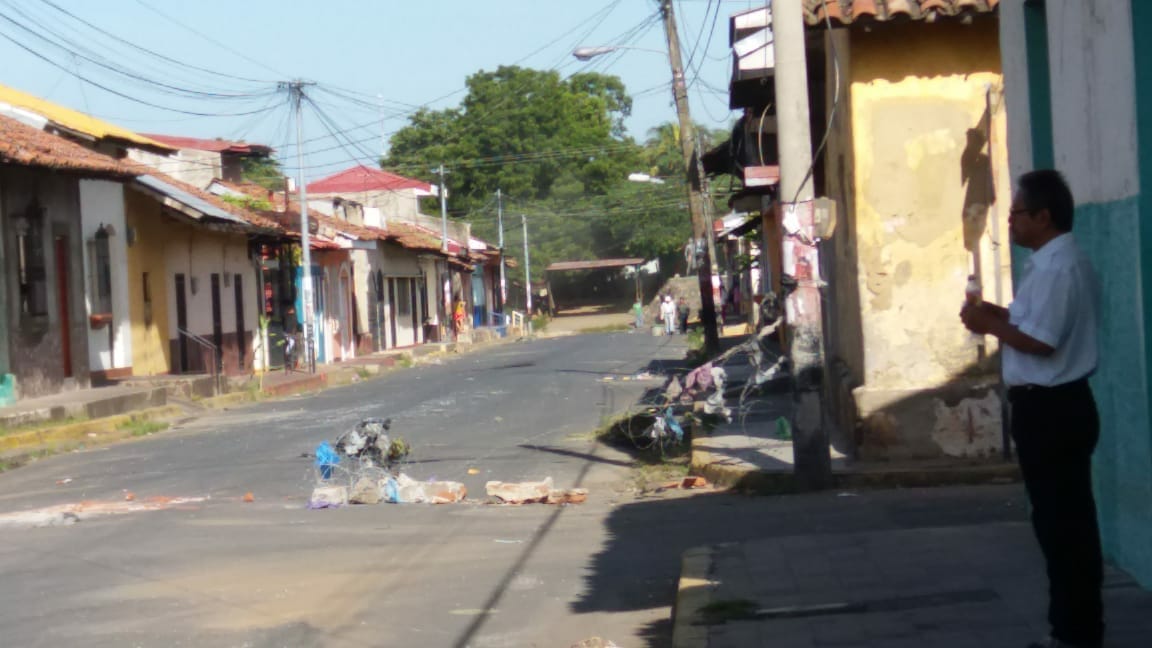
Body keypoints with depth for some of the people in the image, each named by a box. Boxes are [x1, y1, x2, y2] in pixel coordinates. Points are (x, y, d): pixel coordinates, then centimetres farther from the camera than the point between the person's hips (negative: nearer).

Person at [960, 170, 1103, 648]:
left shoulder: (1055, 269, -19)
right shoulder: (1061, 263, 15)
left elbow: (1041, 341, -24)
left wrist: (990, 325, -12)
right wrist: (1001, 315, 9)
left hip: (1049, 409, -11)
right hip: (1058, 404, 11)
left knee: (1059, 520, -3)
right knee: (1067, 518, 15)